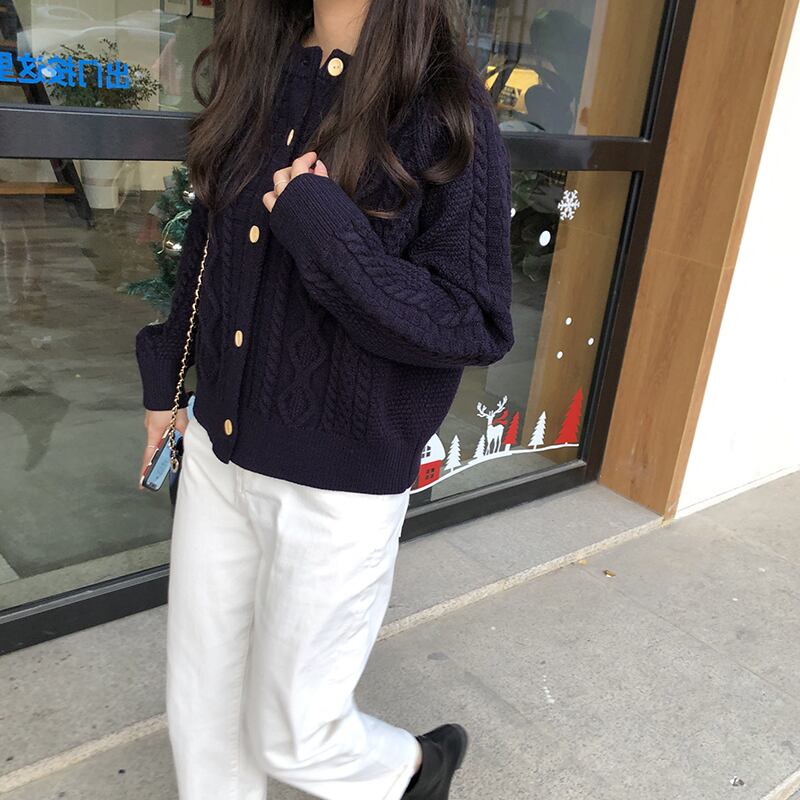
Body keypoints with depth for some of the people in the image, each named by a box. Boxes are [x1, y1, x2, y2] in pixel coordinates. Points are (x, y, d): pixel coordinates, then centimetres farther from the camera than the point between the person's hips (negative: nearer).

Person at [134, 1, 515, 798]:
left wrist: (324, 231, -27)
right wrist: (164, 380, 22)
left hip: (337, 484, -6)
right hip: (217, 450, 6)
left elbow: (477, 326, -16)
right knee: (201, 708, 21)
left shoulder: (444, 109, -15)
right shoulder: (255, 70, 4)